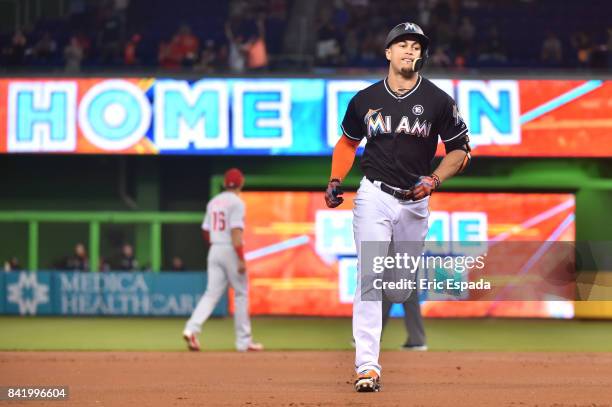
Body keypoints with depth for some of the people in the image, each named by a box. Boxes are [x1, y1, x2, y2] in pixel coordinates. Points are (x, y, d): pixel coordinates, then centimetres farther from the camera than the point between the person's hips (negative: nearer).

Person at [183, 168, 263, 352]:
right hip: (231, 251, -6)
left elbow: (205, 233, 17)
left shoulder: (213, 202, 13)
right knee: (241, 294, 5)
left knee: (212, 293, 2)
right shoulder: (236, 202, -10)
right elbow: (236, 232, -18)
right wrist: (241, 259, -19)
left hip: (214, 251, 6)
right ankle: (243, 341, 7)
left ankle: (192, 329, -19)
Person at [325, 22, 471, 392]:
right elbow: (348, 142, 17)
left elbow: (460, 149, 3)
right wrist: (336, 181, 3)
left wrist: (433, 180, -12)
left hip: (415, 201, 1)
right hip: (374, 196, -1)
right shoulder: (365, 100, 2)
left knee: (403, 286, 10)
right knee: (369, 277, -13)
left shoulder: (438, 101, -3)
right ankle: (367, 366, -17)